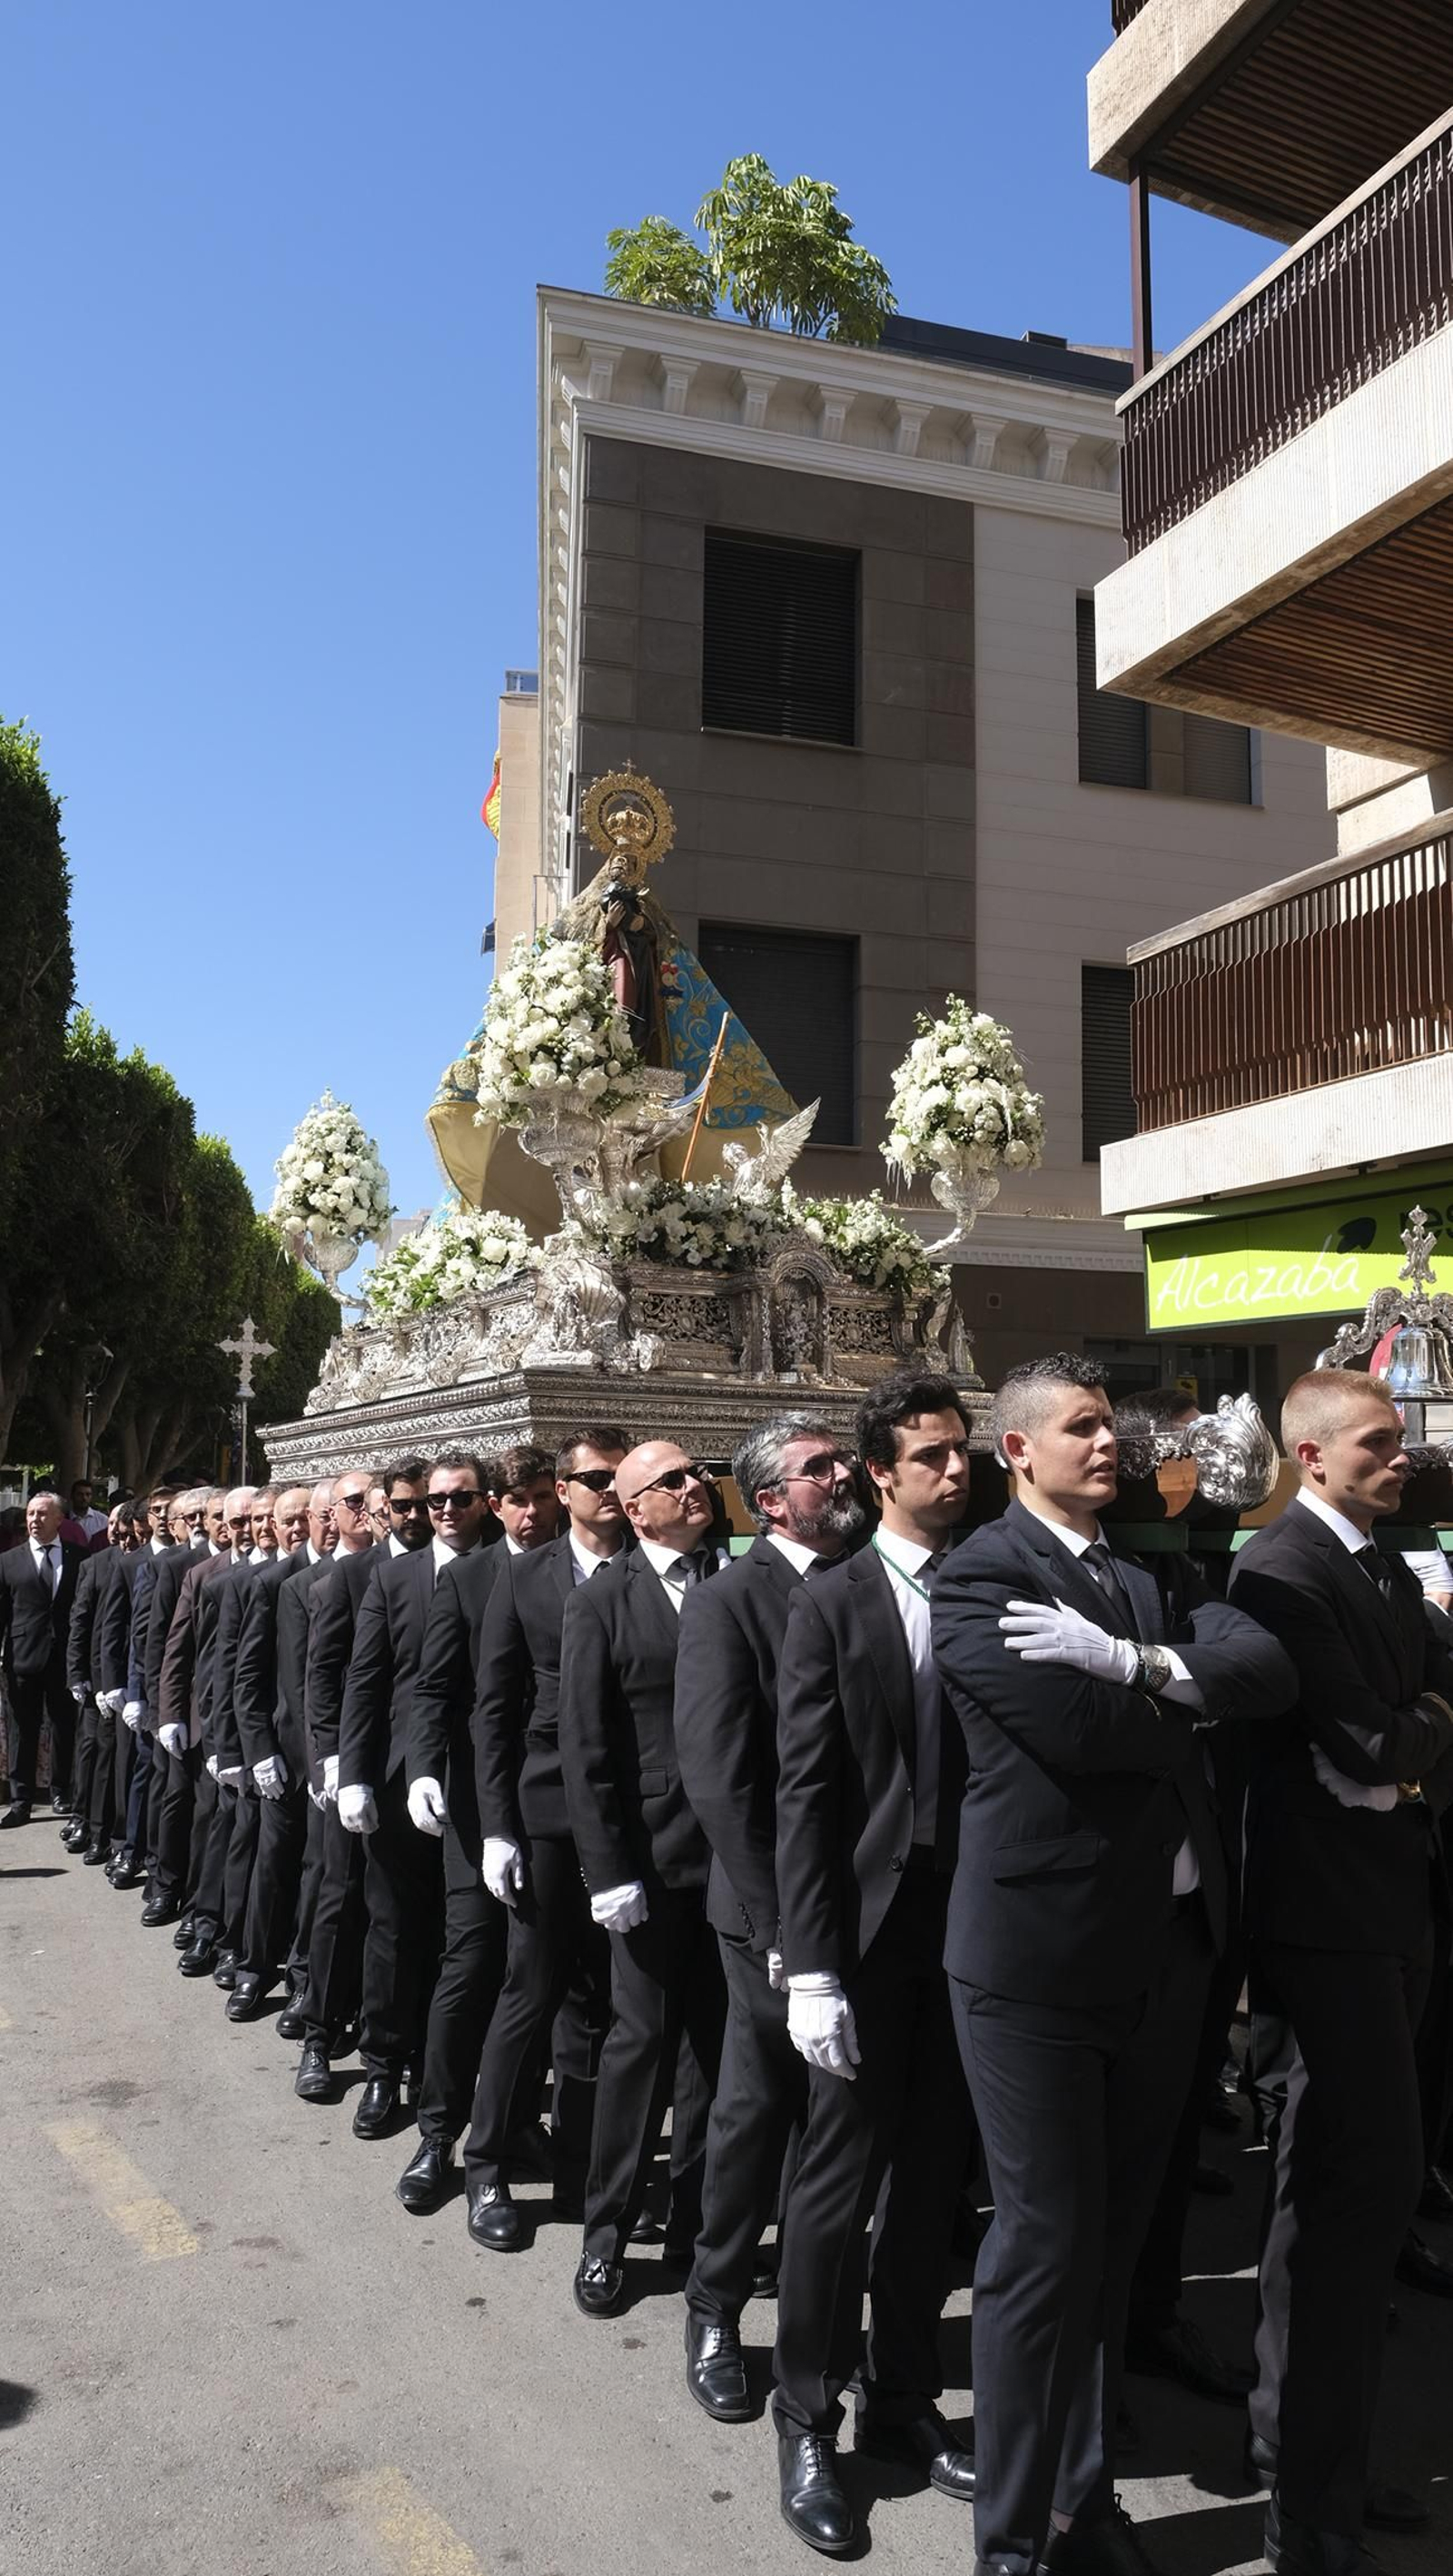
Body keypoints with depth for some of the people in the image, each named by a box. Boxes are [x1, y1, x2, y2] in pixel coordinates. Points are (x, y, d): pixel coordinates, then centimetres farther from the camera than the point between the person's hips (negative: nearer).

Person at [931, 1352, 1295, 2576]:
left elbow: (1272, 1670, -5)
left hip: (1165, 1942, 7)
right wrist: (1190, 1701, -5)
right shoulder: (979, 1577, -10)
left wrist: (1135, 1663, -21)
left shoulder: (1152, 1570, 10)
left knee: (1113, 2238, 19)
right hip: (1041, 1949, -6)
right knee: (1044, 2246, 2)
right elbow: (1078, 1726, -23)